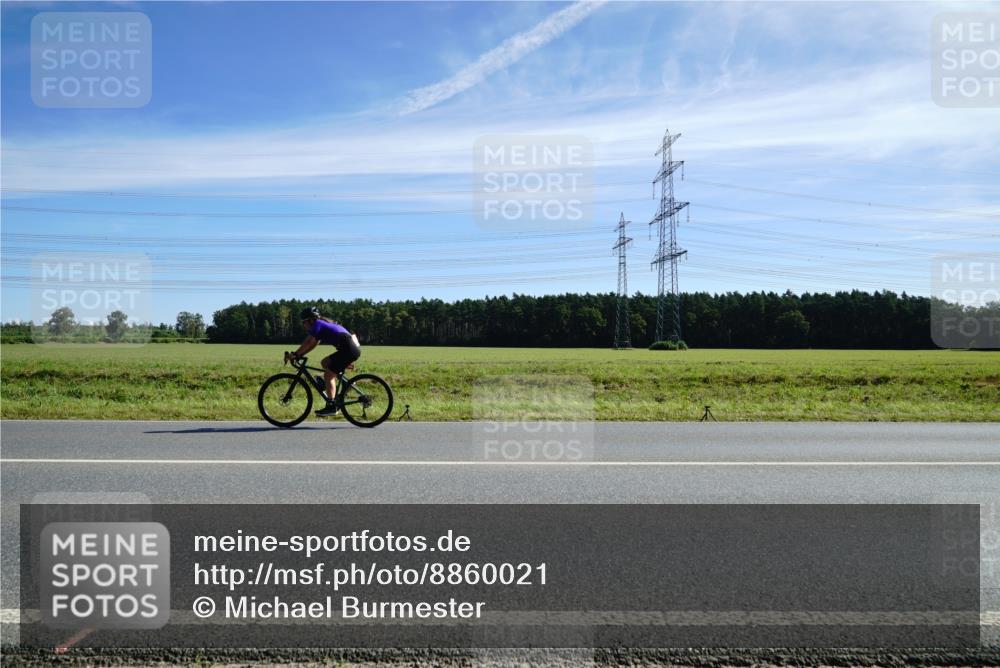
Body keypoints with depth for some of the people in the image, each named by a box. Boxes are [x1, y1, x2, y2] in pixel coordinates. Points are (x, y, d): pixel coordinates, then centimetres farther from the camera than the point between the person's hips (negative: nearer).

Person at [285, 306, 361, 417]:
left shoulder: (318, 324, -4)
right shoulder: (323, 324, 23)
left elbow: (309, 343, -10)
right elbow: (312, 344, 22)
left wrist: (294, 355, -6)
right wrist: (297, 354, 17)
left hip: (349, 349, -10)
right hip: (353, 348, 10)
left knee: (328, 375, -6)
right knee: (325, 362, 20)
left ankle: (331, 406, -5)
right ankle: (336, 394, 19)